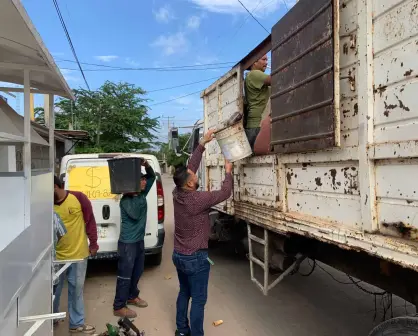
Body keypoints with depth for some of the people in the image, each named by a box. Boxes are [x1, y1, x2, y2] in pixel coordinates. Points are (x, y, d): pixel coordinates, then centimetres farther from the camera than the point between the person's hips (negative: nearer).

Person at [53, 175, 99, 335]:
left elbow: (90, 220, -3)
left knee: (76, 289, 12)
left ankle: (76, 323, 28)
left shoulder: (78, 198, -10)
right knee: (54, 289, 15)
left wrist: (93, 243, -1)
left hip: (78, 254, -1)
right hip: (56, 256, 1)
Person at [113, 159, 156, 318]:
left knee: (137, 271, 21)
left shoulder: (142, 194, 2)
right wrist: (135, 195, -28)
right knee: (125, 275, 1)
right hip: (128, 243, -8)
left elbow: (152, 176, 7)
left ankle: (132, 296, 39)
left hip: (139, 240, 8)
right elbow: (135, 214, -31)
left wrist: (147, 165, -11)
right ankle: (119, 307, 13)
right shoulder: (126, 199, -17)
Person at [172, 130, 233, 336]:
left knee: (184, 293, 23)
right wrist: (228, 172, 1)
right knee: (198, 300, 7)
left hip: (178, 255, 8)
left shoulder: (177, 194, -6)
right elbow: (225, 193, -14)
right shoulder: (198, 199, -26)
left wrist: (202, 144, 4)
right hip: (196, 258, -8)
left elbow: (190, 167, 1)